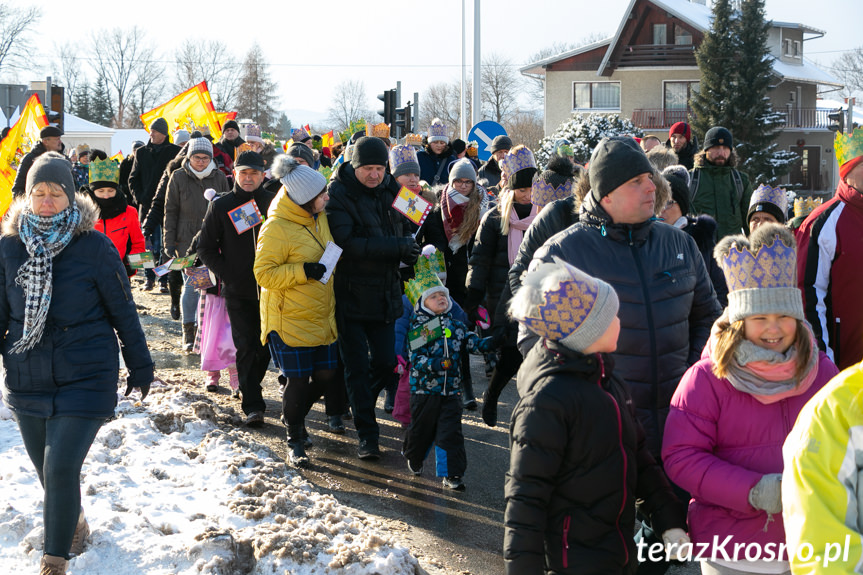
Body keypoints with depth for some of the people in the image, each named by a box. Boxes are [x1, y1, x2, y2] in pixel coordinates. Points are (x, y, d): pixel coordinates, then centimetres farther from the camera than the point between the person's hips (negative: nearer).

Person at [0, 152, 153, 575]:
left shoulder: (94, 246, -8)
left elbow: (123, 311, 0)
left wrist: (140, 366, 6)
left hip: (85, 377, -4)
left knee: (61, 468, -13)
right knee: (47, 469, 16)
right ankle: (73, 523, 45)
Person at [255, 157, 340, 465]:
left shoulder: (319, 217, 6)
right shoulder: (276, 227, -18)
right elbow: (263, 273, -19)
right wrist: (302, 272, -26)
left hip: (322, 317, 7)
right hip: (290, 320, -7)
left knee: (327, 376, 6)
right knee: (298, 381, -1)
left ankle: (294, 413, 33)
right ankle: (295, 440, 18)